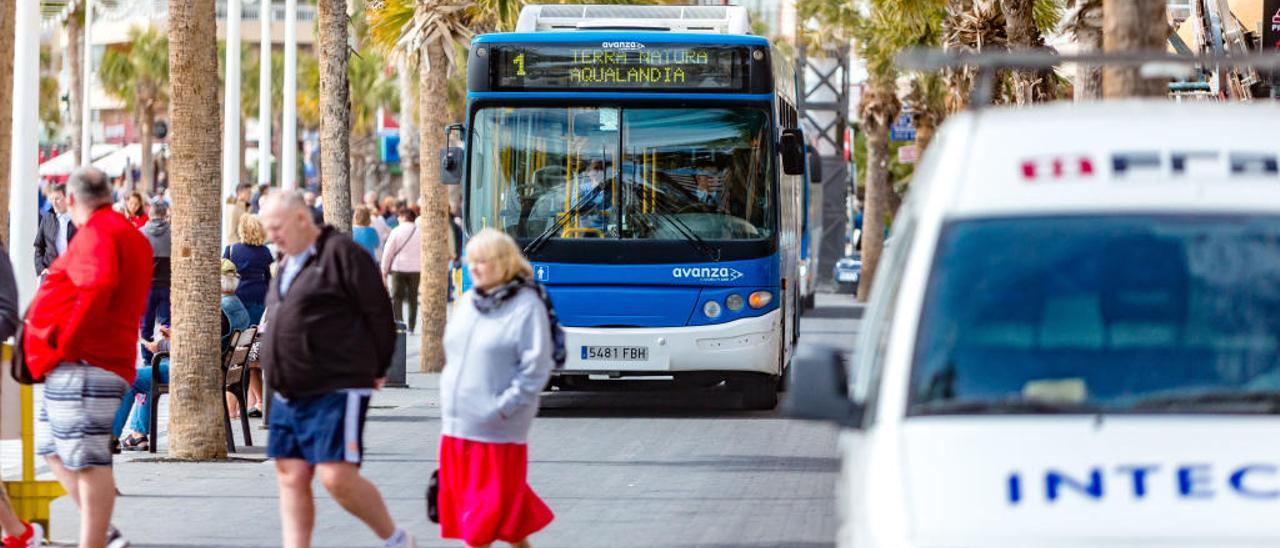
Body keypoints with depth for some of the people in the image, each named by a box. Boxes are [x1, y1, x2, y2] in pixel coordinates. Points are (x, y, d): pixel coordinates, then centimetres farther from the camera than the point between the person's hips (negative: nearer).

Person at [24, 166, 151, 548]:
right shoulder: (131, 235, 20)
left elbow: (97, 288, -29)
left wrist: (65, 343, -21)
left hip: (82, 363, -11)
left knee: (87, 459, -11)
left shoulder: (96, 234, -12)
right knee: (53, 449, 18)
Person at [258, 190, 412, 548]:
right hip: (288, 394, 9)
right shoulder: (288, 266, 17)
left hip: (337, 390, -9)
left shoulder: (340, 254, -10)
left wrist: (375, 370, -2)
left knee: (337, 477, -14)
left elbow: (379, 313, -9)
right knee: (292, 478, 4)